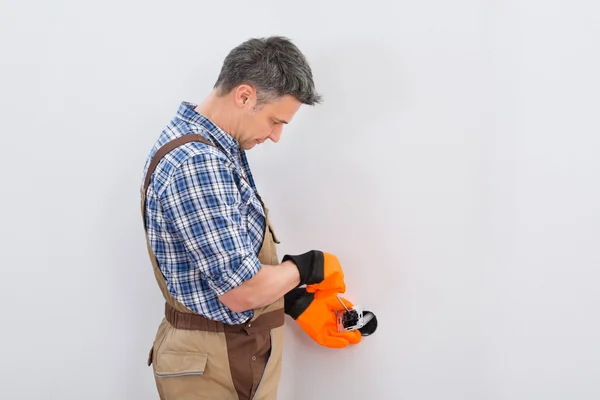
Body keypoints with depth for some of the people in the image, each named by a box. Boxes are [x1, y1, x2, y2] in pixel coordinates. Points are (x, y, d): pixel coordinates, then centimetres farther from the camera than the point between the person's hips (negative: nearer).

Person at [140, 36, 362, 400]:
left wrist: (299, 303, 8)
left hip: (235, 351, 9)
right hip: (214, 368, -9)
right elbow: (241, 289, -27)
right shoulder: (197, 164, -26)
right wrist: (308, 267, -10)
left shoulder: (214, 150, 7)